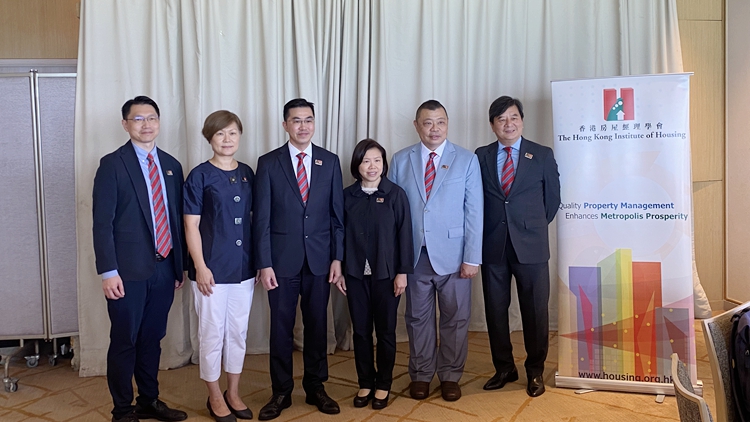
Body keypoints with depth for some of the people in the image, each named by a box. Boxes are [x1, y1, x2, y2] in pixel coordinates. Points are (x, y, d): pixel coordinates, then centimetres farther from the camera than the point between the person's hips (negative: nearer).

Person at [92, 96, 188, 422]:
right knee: (124, 342, 6)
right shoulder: (112, 164, -5)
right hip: (129, 271, -5)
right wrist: (108, 271, -14)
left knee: (152, 339, 16)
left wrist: (180, 265, 11)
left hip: (164, 269, 5)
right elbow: (102, 222, -9)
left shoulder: (171, 166, 10)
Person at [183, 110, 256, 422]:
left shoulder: (247, 174, 7)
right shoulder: (199, 176, -6)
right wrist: (200, 267, -13)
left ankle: (233, 393, 30)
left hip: (244, 267, 5)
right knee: (212, 333, 6)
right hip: (212, 268, -4)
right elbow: (191, 225, -7)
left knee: (238, 332, 13)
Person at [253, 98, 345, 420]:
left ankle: (315, 387, 27)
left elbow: (337, 214, 4)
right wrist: (264, 264, -8)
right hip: (282, 259, -1)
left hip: (320, 259, 2)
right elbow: (261, 218, -3)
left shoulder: (330, 161, 4)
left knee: (317, 325, 11)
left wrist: (337, 257, 0)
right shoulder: (268, 163, -1)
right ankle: (281, 392, 24)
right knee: (281, 328, 8)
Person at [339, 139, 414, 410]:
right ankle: (365, 383, 25)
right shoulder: (347, 196, 2)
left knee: (385, 331, 9)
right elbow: (341, 234, 5)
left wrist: (402, 272, -7)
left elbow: (404, 234, -4)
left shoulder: (396, 194, -4)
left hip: (386, 273, -2)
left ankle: (383, 384, 24)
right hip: (356, 274, 2)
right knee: (361, 331, 10)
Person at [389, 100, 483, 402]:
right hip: (414, 255, 1)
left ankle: (450, 376, 27)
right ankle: (420, 375, 29)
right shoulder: (400, 161, 5)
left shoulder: (467, 160, 1)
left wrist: (472, 258, -8)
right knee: (418, 318, 12)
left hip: (453, 255, -1)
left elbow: (474, 212, -3)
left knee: (455, 319, 9)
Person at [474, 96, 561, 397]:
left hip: (530, 246, -1)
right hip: (493, 245, 2)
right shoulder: (481, 156, 6)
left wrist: (534, 225, 12)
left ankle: (535, 372, 23)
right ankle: (504, 369, 25)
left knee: (535, 311, 5)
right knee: (495, 310, 9)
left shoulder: (543, 155, 3)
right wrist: (493, 226, 6)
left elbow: (552, 198, 10)